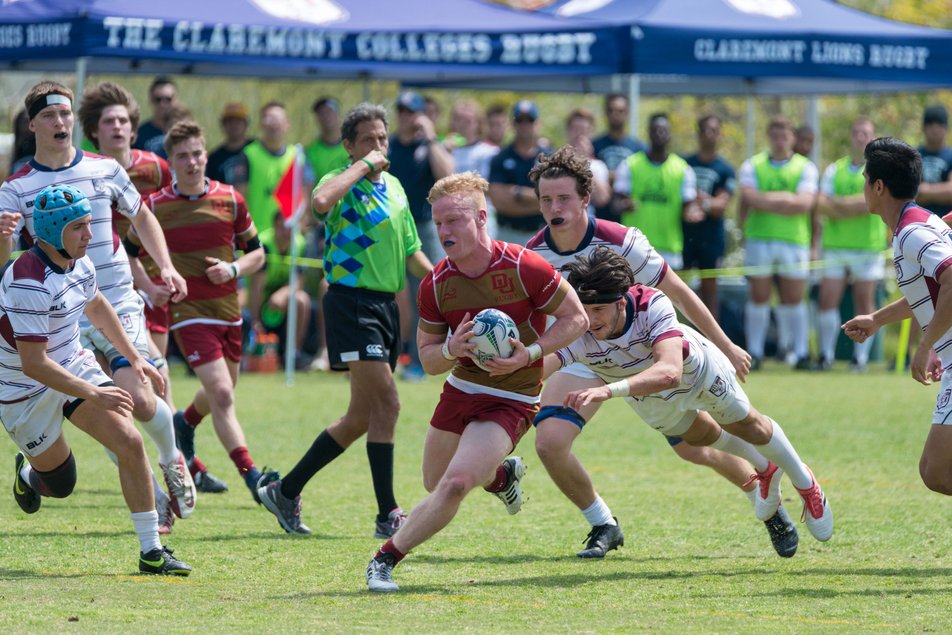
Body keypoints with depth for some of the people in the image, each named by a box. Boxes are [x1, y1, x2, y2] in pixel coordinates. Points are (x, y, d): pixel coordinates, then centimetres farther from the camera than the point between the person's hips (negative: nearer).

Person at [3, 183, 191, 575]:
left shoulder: (79, 262, -4)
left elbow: (96, 307, 20)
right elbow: (34, 365, -31)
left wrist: (133, 358, 22)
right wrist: (94, 394, -29)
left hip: (75, 366, 7)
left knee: (129, 441, -13)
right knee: (60, 484, 6)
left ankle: (151, 551, -9)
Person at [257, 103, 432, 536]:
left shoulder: (394, 187, 16)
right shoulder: (343, 183, -8)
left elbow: (411, 253, 25)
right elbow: (320, 201, -34)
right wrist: (363, 167, -22)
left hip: (386, 304, 8)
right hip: (352, 301, -8)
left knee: (361, 418, 11)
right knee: (386, 402, -15)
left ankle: (286, 492, 22)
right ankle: (388, 515, -13)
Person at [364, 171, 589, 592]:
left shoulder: (524, 268, -19)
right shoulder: (435, 285, -7)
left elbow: (576, 319, -9)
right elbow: (428, 359, 0)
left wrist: (530, 354, -21)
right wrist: (451, 349, -23)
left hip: (511, 398, -6)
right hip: (461, 388, 6)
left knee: (455, 484, -23)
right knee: (435, 485, 19)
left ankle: (385, 560, -12)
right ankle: (502, 474, 49)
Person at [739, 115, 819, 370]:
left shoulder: (805, 167, 6)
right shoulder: (752, 165, 8)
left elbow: (805, 203, -8)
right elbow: (748, 199, -7)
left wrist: (765, 201, -11)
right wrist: (787, 201, -13)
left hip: (794, 241, 0)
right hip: (759, 240, 0)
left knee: (794, 299, 1)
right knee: (759, 296, 1)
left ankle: (800, 353, 5)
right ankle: (754, 353, 6)